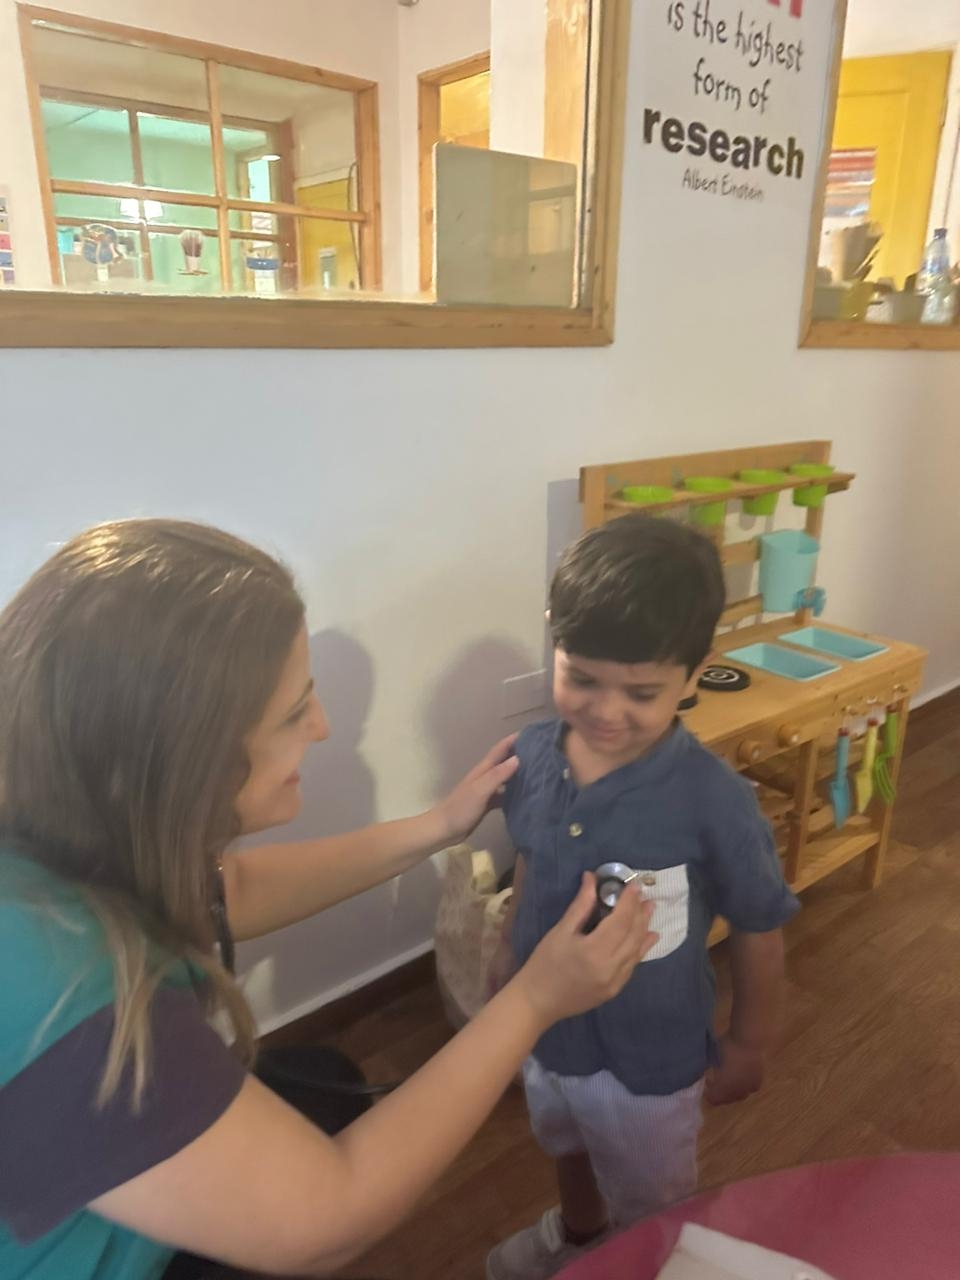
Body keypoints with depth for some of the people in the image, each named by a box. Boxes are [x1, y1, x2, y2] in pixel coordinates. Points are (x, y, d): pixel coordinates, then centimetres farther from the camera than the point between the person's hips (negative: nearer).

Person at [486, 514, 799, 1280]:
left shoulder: (714, 801, -32)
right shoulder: (534, 757, -19)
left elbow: (760, 932, -16)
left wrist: (748, 1047, -5)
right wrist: (508, 955, 11)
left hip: (648, 1061, -5)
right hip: (545, 1029, 5)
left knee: (651, 1214, 25)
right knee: (568, 1147, 36)